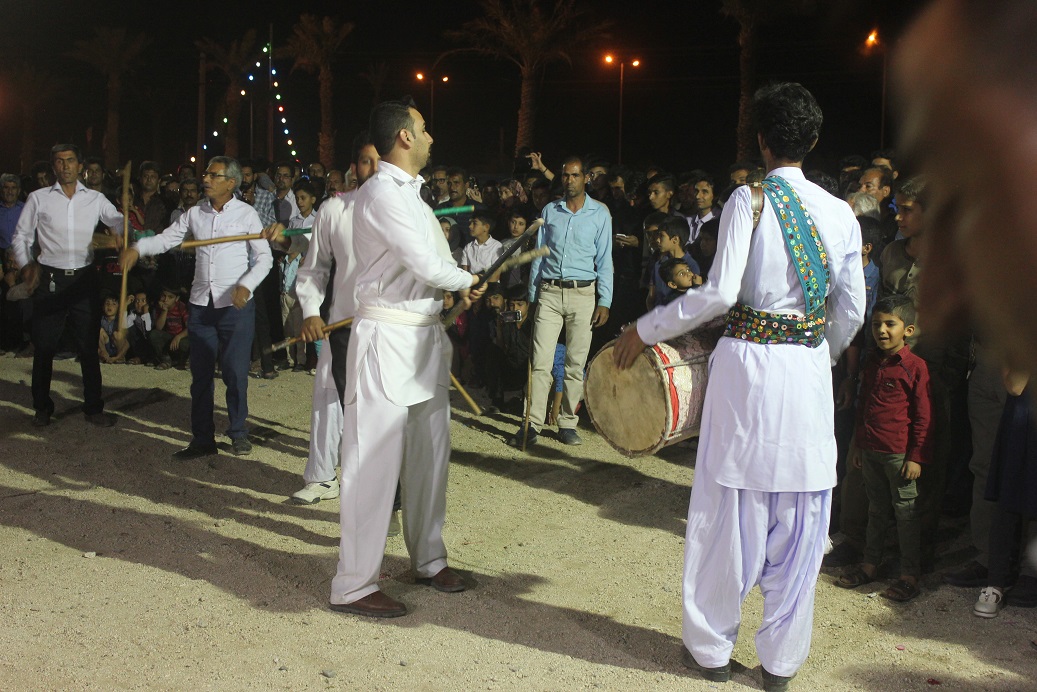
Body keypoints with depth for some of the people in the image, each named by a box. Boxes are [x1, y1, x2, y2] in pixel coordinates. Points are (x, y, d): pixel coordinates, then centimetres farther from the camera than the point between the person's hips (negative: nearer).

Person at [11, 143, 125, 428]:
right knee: (44, 346, 6)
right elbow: (21, 237, 7)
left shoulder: (95, 199, 6)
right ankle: (42, 407, 21)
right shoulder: (38, 198, 3)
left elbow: (120, 223, -1)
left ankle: (93, 407, 18)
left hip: (84, 278, 1)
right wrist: (26, 264, -9)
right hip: (50, 279, -1)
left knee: (89, 346, 7)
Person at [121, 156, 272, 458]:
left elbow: (264, 257, -2)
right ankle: (202, 439, 16)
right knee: (200, 374, 7)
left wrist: (246, 285, -17)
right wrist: (137, 248, -9)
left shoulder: (246, 214, -2)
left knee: (235, 372, 1)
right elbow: (167, 238, 9)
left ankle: (238, 432, 19)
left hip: (236, 305, -4)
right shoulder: (195, 213, 8)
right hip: (201, 305, 4)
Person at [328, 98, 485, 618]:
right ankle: (353, 586, 5)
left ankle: (428, 558, 32)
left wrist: (451, 289, 2)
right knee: (375, 460, -4)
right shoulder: (383, 192, -14)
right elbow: (426, 263, -19)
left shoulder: (408, 192, 17)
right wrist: (467, 280, -2)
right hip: (388, 340, -10)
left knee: (429, 452, 16)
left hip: (424, 335, 10)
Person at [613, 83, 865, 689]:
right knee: (799, 521, 10)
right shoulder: (841, 213, 4)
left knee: (728, 511, 8)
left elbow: (719, 292, -16)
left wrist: (646, 330, -6)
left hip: (747, 365, -3)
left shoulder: (749, 201, -7)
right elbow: (852, 311, 5)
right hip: (810, 372, 3)